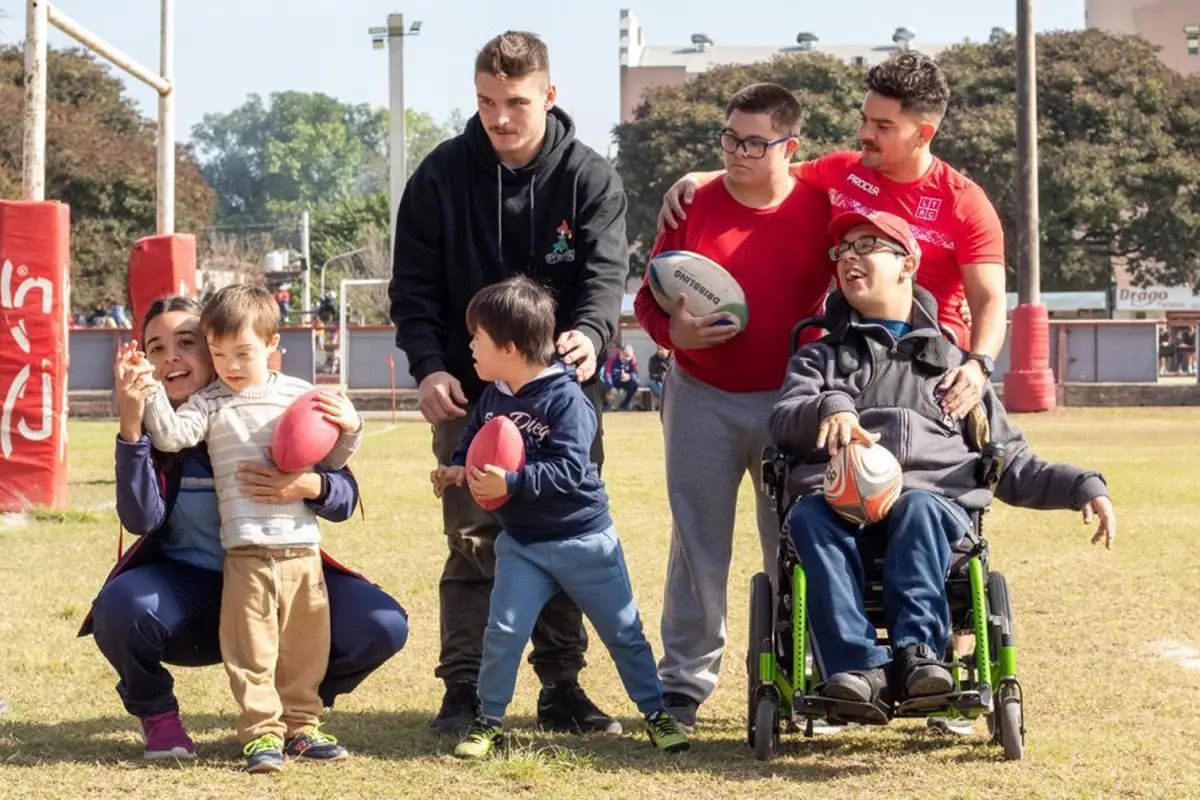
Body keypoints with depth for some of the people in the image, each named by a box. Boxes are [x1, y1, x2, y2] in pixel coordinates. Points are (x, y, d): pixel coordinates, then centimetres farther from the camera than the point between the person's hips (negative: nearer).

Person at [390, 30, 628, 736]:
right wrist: (429, 366, -17)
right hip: (469, 392, 0)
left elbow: (606, 273, -16)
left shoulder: (591, 179, -4)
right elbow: (414, 286, -2)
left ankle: (562, 687, 16)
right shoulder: (442, 176, -3)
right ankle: (465, 691, 4)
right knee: (473, 544, -1)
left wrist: (590, 333, -38)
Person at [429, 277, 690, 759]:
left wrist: (512, 483, -33)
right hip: (521, 543, 5)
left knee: (623, 632, 6)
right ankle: (489, 722, 8)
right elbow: (473, 441, 16)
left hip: (584, 539, -4)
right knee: (503, 631, -6)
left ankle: (657, 714, 20)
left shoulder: (565, 399, -20)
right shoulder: (492, 397, 0)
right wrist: (457, 469, -4)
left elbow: (569, 470, -27)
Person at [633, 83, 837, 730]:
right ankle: (684, 682, 9)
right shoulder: (695, 205, -2)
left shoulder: (818, 211, -2)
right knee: (698, 542, 2)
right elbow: (649, 297, 4)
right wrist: (672, 331, -16)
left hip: (790, 401, 0)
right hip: (702, 398, 0)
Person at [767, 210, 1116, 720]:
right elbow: (783, 420, 7)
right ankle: (861, 668, -49)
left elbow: (1010, 465, 25)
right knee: (808, 516, -35)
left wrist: (1082, 486, 8)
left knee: (918, 508, -37)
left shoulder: (951, 363, 30)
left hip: (935, 501, 0)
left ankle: (916, 651, -51)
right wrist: (830, 407, -17)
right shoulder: (821, 356, 29)